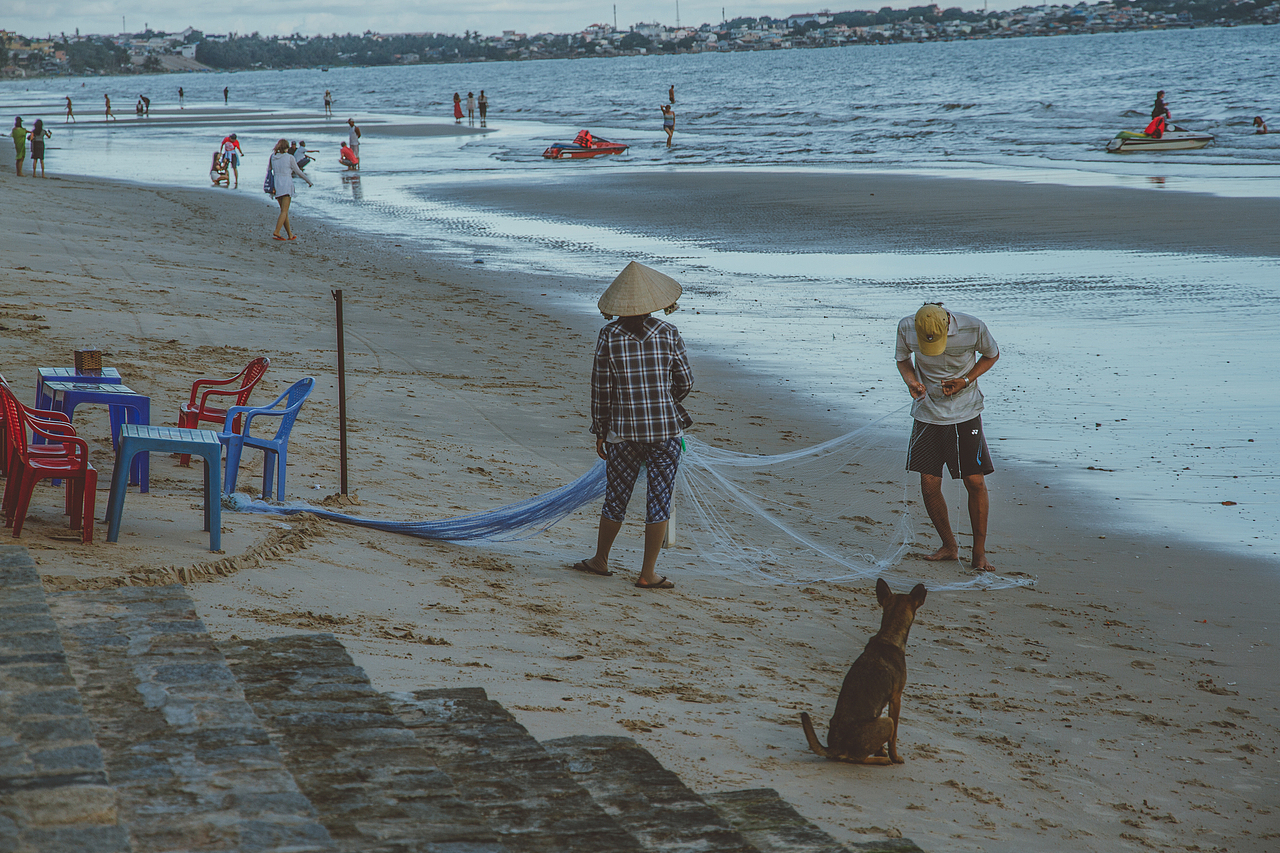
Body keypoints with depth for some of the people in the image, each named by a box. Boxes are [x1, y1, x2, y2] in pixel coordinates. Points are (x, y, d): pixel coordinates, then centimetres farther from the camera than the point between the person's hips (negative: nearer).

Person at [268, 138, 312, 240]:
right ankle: (276, 231, -25)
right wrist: (309, 181, 12)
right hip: (286, 185, -5)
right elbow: (298, 172, 0)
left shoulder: (273, 157, 8)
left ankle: (290, 234, 14)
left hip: (276, 185, 5)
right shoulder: (289, 157, -4)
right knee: (284, 211, -9)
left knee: (284, 211, 11)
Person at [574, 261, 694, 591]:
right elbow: (685, 381, 1)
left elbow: (600, 389, -2)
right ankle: (648, 574, 7)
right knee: (659, 499, 5)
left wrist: (599, 432, 8)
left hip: (623, 430, 1)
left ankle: (600, 560, 30)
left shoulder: (608, 336, -5)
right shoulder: (668, 334, -5)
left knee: (616, 496, 15)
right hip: (665, 428, -1)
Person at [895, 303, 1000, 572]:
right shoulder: (906, 328, -14)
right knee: (929, 485, -1)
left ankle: (979, 552, 11)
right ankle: (949, 546, 20)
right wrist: (911, 381, -15)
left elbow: (992, 355, 2)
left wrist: (965, 381, -13)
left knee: (975, 482, -5)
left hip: (965, 413, -2)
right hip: (927, 414, 2)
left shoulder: (974, 328, -19)